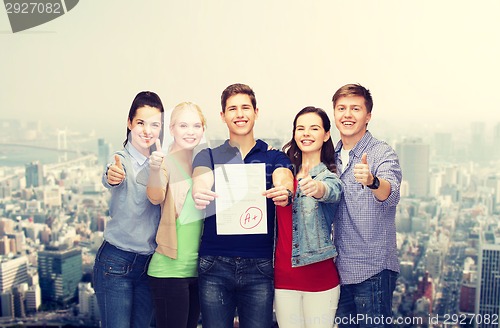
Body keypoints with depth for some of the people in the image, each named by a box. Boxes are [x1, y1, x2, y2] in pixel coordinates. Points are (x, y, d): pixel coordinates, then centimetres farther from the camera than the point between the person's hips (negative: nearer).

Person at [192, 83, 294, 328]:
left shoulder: (274, 157, 8)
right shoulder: (208, 156, 8)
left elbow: (284, 181, -11)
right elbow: (200, 182, -10)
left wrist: (284, 193, -35)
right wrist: (198, 194, -34)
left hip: (259, 265, 0)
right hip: (215, 264, 0)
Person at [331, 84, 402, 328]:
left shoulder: (382, 153, -10)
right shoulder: (332, 157, 7)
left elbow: (390, 195, -28)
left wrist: (372, 181, -50)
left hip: (373, 271, -6)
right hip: (339, 269, 6)